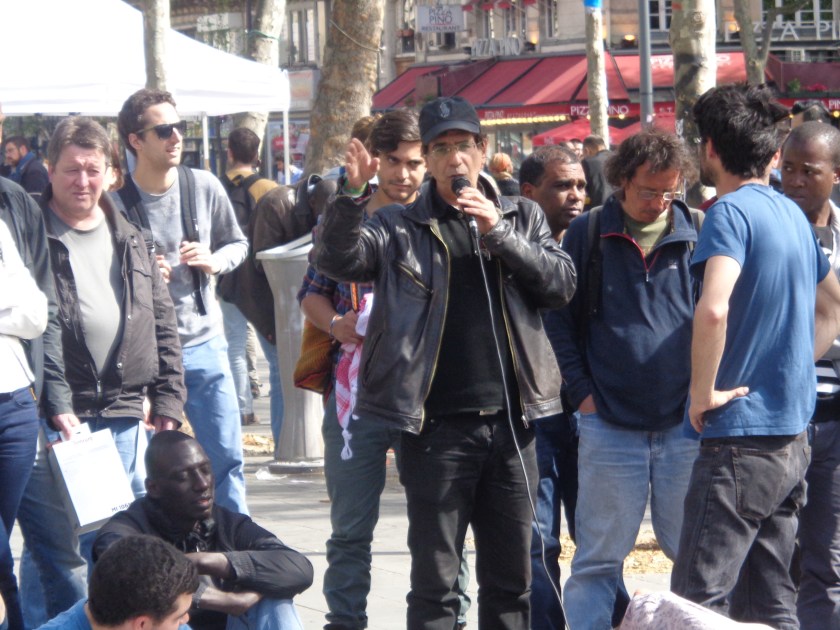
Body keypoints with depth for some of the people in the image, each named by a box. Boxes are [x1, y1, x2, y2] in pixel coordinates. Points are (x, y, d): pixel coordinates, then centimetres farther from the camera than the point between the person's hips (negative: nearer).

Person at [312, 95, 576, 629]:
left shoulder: (522, 217, 13)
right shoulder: (401, 228, 5)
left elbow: (562, 284, 1)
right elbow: (337, 260, -9)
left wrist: (498, 233, -9)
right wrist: (351, 194, -24)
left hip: (510, 420, 3)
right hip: (437, 425, -3)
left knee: (511, 575, 11)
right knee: (435, 579, 0)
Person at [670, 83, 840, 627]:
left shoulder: (732, 211, -13)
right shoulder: (792, 214, 13)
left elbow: (713, 310, -30)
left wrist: (703, 392, -17)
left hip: (741, 439, -9)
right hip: (793, 438, 9)